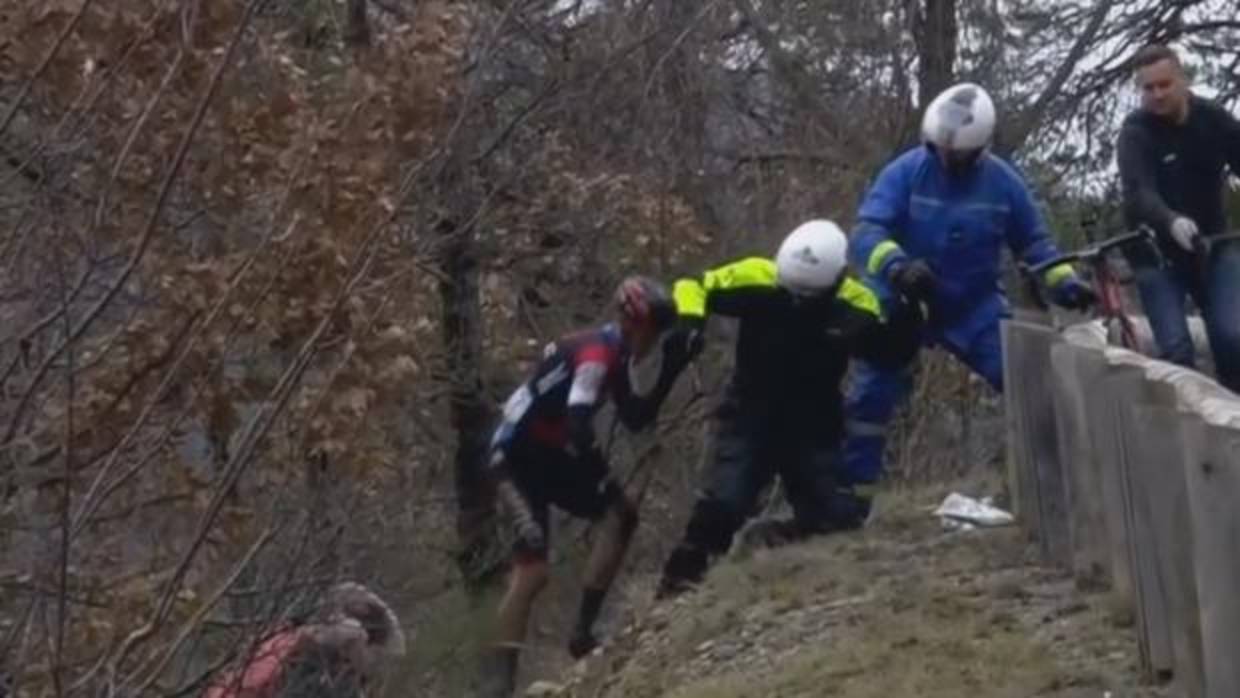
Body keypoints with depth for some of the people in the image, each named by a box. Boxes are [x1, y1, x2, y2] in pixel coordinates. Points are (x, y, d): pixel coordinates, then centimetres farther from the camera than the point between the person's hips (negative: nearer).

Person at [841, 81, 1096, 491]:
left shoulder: (1002, 181, -7)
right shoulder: (905, 172, -16)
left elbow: (1033, 241, 6)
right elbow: (867, 232, -25)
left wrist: (1064, 281, -10)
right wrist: (897, 265, -46)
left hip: (975, 306, 2)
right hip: (904, 305, -2)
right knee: (872, 395, -7)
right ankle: (850, 487, 5)